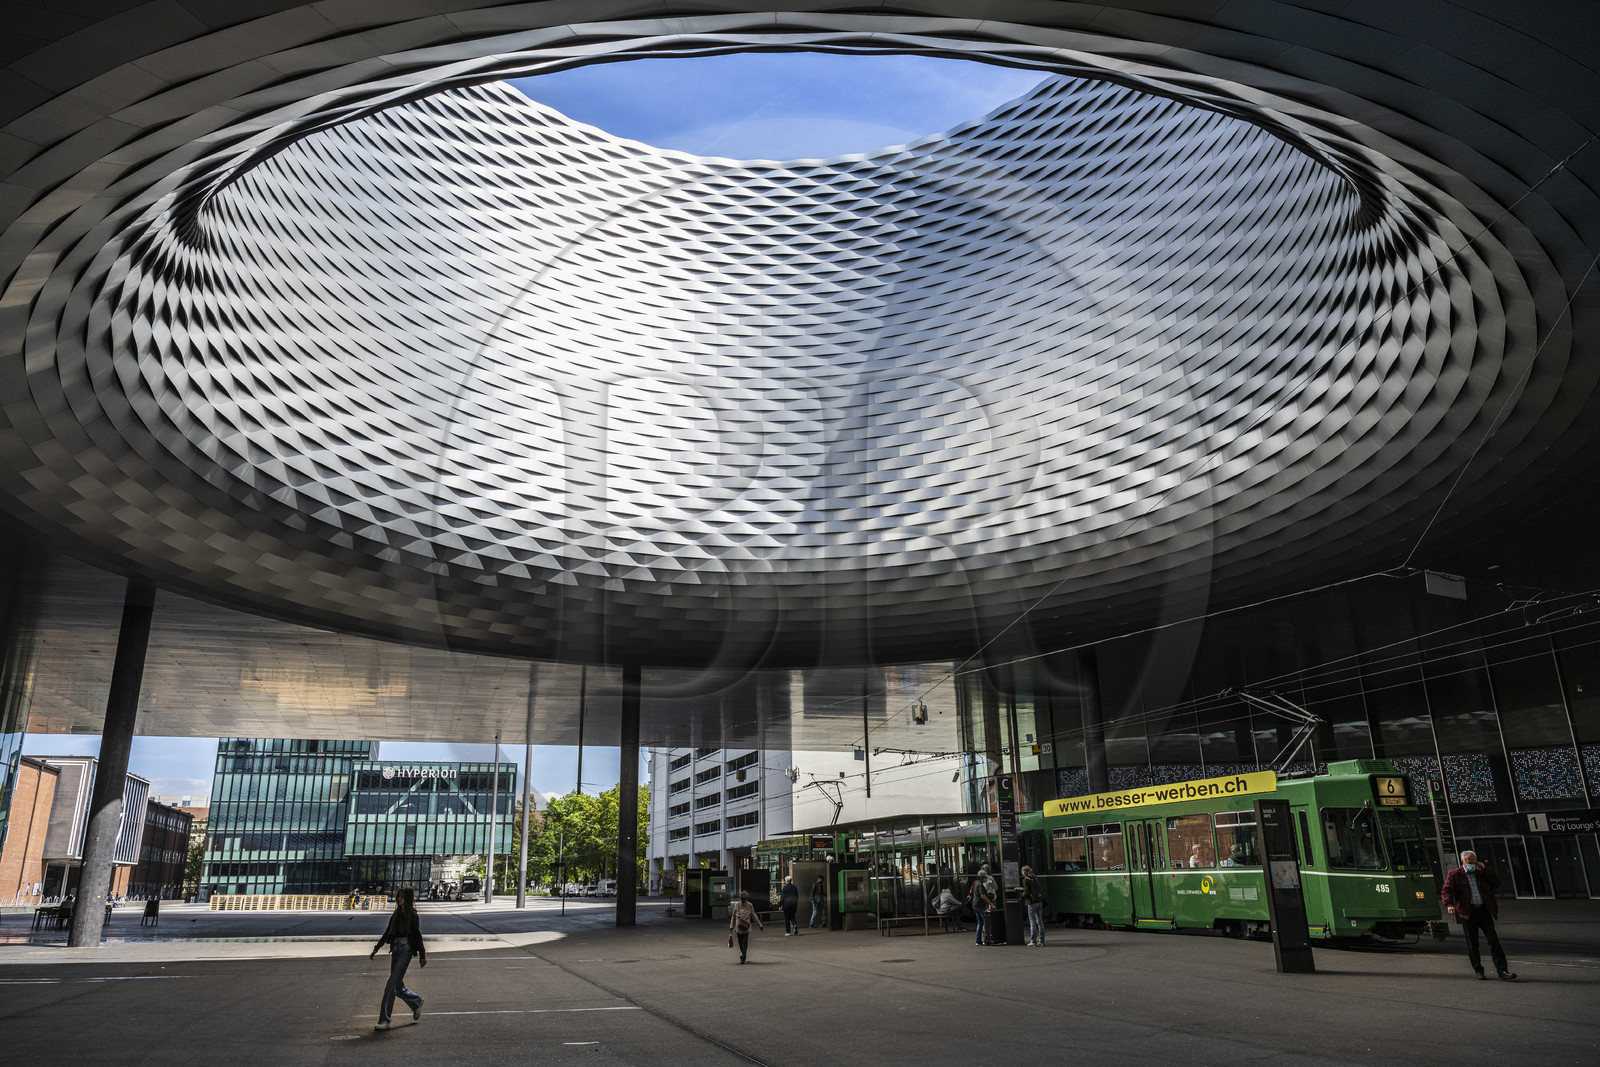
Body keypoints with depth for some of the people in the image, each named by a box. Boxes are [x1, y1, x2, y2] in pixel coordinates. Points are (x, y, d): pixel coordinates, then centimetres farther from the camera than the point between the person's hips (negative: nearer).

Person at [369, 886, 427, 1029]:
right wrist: (376, 949, 16)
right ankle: (416, 1003, 32)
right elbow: (388, 932, 19)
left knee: (392, 984, -10)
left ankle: (384, 1020, -7)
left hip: (406, 949, -7)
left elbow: (417, 935, -5)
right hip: (395, 948, 7)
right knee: (397, 986, 9)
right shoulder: (397, 913, 14)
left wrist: (422, 955, -4)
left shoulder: (412, 914, -5)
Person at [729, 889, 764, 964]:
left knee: (745, 943, -8)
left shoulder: (750, 905, 0)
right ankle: (743, 956, 30)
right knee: (740, 943, 10)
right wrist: (731, 926, 7)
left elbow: (754, 916, 11)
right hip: (738, 928, 1)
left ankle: (743, 957, -3)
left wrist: (760, 925, 14)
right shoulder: (736, 905, 1)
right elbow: (733, 916, 10)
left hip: (746, 928, -1)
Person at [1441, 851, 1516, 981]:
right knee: (1472, 943, 4)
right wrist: (1449, 904, -24)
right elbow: (1447, 891, -5)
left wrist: (1485, 869, -1)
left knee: (1493, 940, -4)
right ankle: (1478, 970, 14)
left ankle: (1502, 970, -2)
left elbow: (1496, 883, 8)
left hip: (1484, 911, 2)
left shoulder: (1481, 873, 14)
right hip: (1468, 913, -2)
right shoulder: (1454, 875, 2)